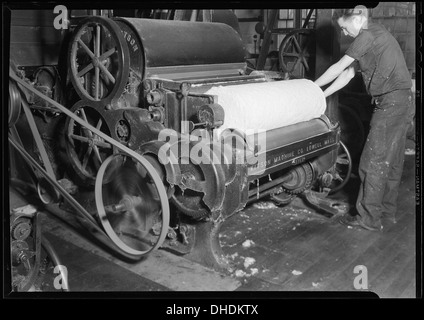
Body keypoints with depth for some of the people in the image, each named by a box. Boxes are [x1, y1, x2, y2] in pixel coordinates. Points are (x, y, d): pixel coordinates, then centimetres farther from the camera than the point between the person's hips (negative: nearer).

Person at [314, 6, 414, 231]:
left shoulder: (367, 36, -10)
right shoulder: (376, 35, 20)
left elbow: (339, 68, -9)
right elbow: (348, 74, 17)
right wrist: (321, 95, 13)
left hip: (390, 101, -10)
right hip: (403, 102, 10)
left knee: (374, 160, -6)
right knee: (392, 160, 14)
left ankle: (368, 217, 0)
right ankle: (387, 210, 24)